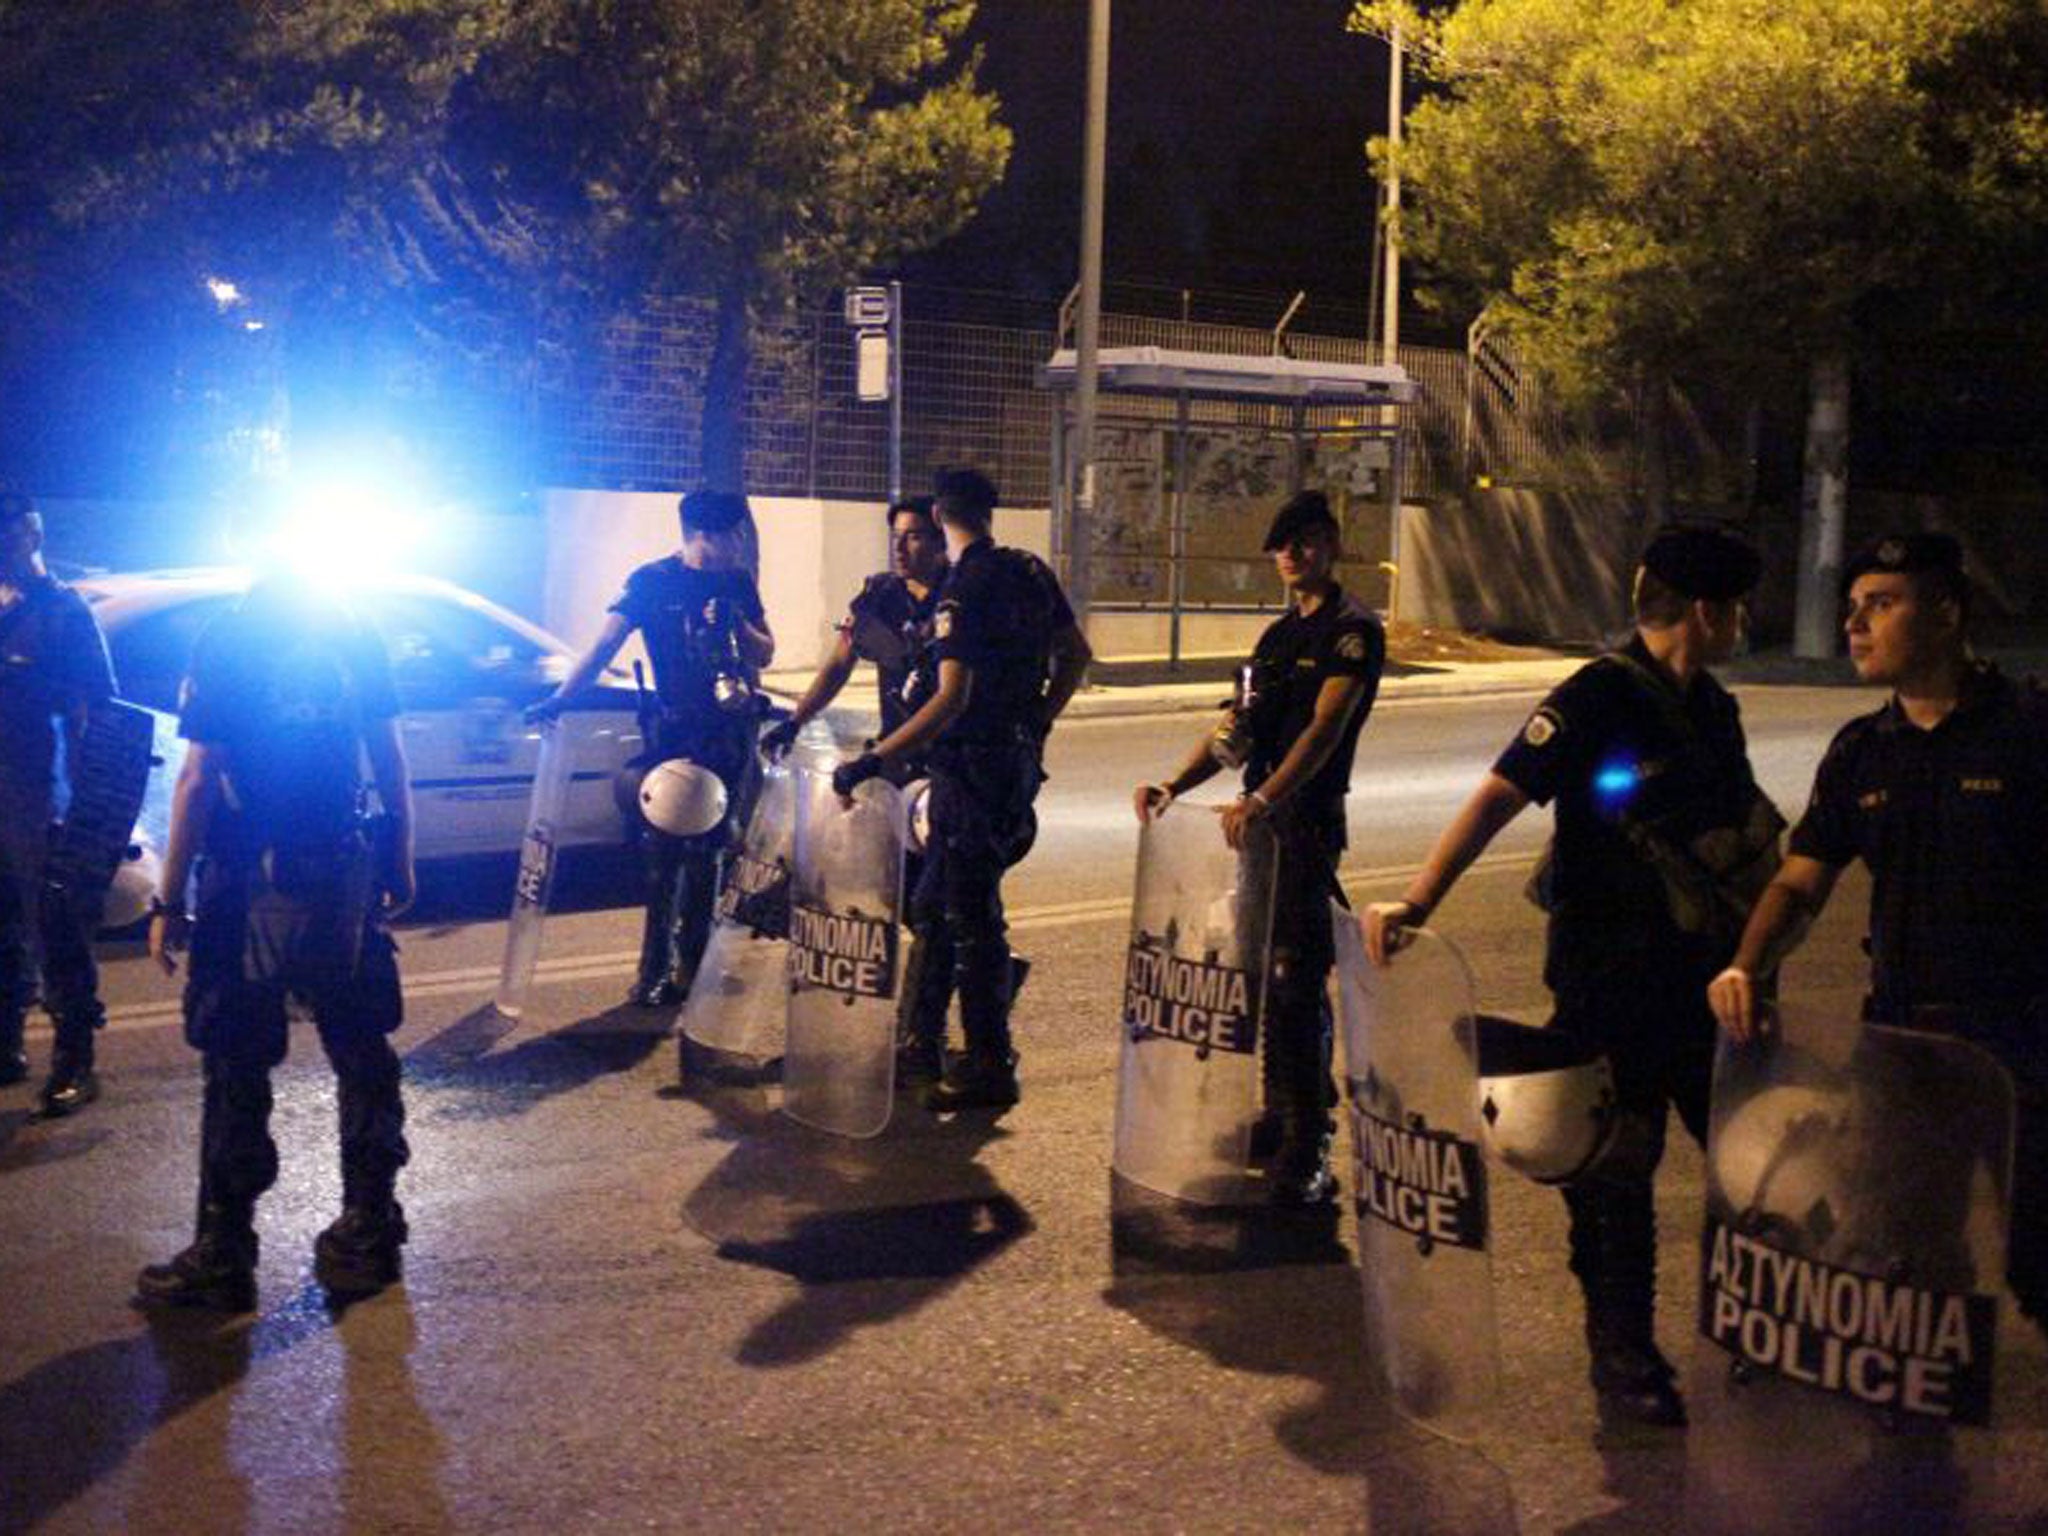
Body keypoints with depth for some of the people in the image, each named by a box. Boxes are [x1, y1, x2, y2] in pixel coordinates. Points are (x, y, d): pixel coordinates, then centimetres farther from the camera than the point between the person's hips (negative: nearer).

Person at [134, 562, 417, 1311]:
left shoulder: (223, 643, -11)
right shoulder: (355, 635, 3)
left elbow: (199, 780, -14)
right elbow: (390, 761, 5)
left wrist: (170, 901, -10)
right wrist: (399, 861, 13)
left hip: (247, 884, -4)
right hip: (343, 875, 4)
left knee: (237, 1066, 4)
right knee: (361, 1054, 14)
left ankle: (223, 1255, 10)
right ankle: (368, 1233, 21)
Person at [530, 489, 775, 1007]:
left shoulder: (738, 583, 9)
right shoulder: (653, 581, -4)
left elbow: (764, 655, 11)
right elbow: (605, 644, -11)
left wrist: (738, 623, -10)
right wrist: (561, 697, -22)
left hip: (732, 729, 3)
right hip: (675, 730, -3)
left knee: (705, 849, 7)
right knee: (664, 851, -8)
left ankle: (688, 964, 16)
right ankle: (655, 968, -4)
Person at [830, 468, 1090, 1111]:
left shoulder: (964, 590, -19)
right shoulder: (1029, 571, 7)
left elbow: (952, 700, -26)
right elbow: (1076, 655, 15)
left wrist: (873, 761, -26)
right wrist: (1035, 724, 21)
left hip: (972, 768, -9)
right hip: (1016, 759, 9)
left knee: (971, 918, -2)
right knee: (933, 904, 19)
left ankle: (990, 1069, 5)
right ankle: (922, 1037, 28)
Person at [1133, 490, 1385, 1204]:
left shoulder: (1353, 630, -7)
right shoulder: (1278, 635, 19)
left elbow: (1325, 728, -21)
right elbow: (1235, 729, 15)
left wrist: (1263, 800, -33)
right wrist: (1174, 784, -1)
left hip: (1307, 821, -8)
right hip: (1257, 820, 8)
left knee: (1296, 980, -10)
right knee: (1260, 975, 13)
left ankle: (1308, 1151, -6)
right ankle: (1282, 1114, 25)